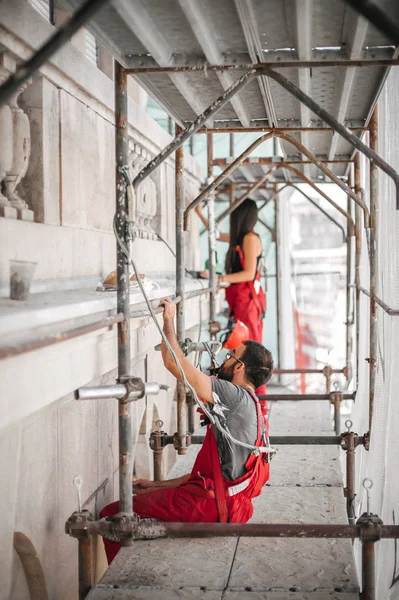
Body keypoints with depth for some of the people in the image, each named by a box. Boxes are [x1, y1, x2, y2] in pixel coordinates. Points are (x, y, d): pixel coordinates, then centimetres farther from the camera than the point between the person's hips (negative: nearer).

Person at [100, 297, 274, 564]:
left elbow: (174, 362, -18)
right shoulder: (251, 408, 18)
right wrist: (158, 485, 21)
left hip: (210, 506, -11)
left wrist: (169, 320, -1)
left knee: (112, 514, -8)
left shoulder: (236, 396, -14)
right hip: (225, 501, 11)